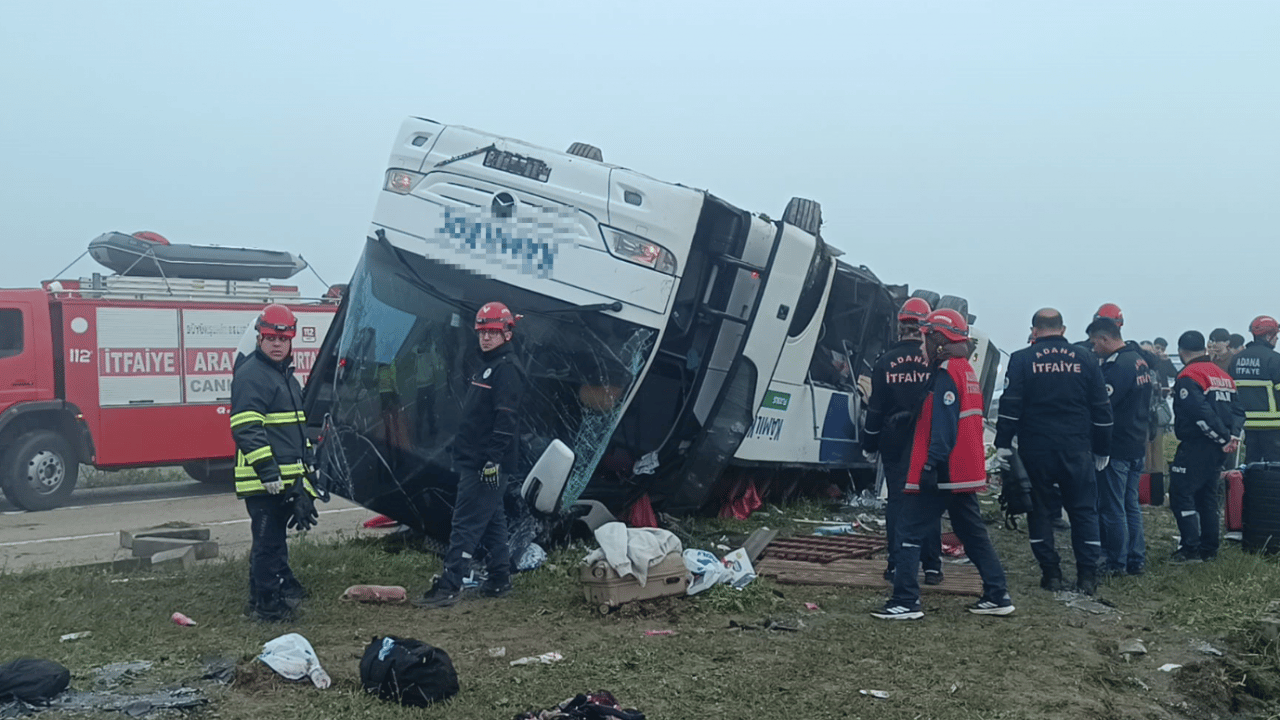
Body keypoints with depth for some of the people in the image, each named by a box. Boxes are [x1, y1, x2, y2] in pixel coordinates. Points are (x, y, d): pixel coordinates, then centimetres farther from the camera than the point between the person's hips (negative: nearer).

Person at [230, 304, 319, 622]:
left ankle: (283, 585, 30)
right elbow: (246, 429, -20)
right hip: (263, 479, -9)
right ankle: (265, 602, 3)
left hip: (288, 475, 9)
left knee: (276, 535, 20)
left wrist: (304, 470, 26)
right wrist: (268, 472, -24)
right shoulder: (250, 375, -13)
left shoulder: (286, 375, 19)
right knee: (267, 539, -4)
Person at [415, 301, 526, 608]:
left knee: (466, 523, -10)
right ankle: (499, 582, 22)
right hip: (475, 462, 10)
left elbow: (506, 419, -21)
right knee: (492, 522, 14)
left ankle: (449, 586, -9)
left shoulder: (507, 368, -13)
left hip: (487, 464, -10)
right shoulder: (488, 365, 18)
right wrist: (464, 454, 21)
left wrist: (493, 459, -25)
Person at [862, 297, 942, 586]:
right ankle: (932, 566, 7)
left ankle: (897, 565, 6)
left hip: (894, 442, 1)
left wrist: (870, 446, 9)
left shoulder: (886, 362, -1)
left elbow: (875, 408, 1)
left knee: (897, 500, 6)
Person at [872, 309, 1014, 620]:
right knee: (974, 533, 16)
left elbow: (943, 425, -22)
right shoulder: (967, 370, 16)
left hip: (942, 472, -10)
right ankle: (997, 596, 18)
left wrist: (932, 465, -23)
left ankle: (905, 602, -5)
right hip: (966, 473, 10)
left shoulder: (947, 372, -14)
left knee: (911, 534, -5)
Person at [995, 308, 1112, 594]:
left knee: (1039, 509, 8)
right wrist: (1102, 450, 17)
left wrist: (1003, 445, -3)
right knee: (1084, 510, 9)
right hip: (1077, 450, 2)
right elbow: (1102, 410, 9)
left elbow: (1010, 406, -7)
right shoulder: (1084, 360, 6)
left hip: (1036, 450, -2)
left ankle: (1051, 574, 8)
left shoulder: (1022, 359, -2)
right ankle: (1087, 576, 6)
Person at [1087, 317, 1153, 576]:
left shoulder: (1119, 365, -20)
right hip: (1136, 445, 10)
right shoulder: (1139, 359, 12)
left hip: (1116, 448, -10)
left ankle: (1116, 562, 6)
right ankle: (1136, 559, 22)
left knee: (1112, 508, 0)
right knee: (1131, 504, 16)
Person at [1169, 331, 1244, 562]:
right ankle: (1209, 548, 22)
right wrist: (1233, 435, 0)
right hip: (1217, 449, 9)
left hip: (1196, 447, -9)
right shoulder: (1223, 376, 16)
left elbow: (1201, 413, -23)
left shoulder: (1188, 377, -13)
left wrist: (1223, 438, -15)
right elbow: (1237, 410, 13)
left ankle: (1190, 549, -9)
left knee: (1181, 494, -6)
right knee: (1206, 495, 17)